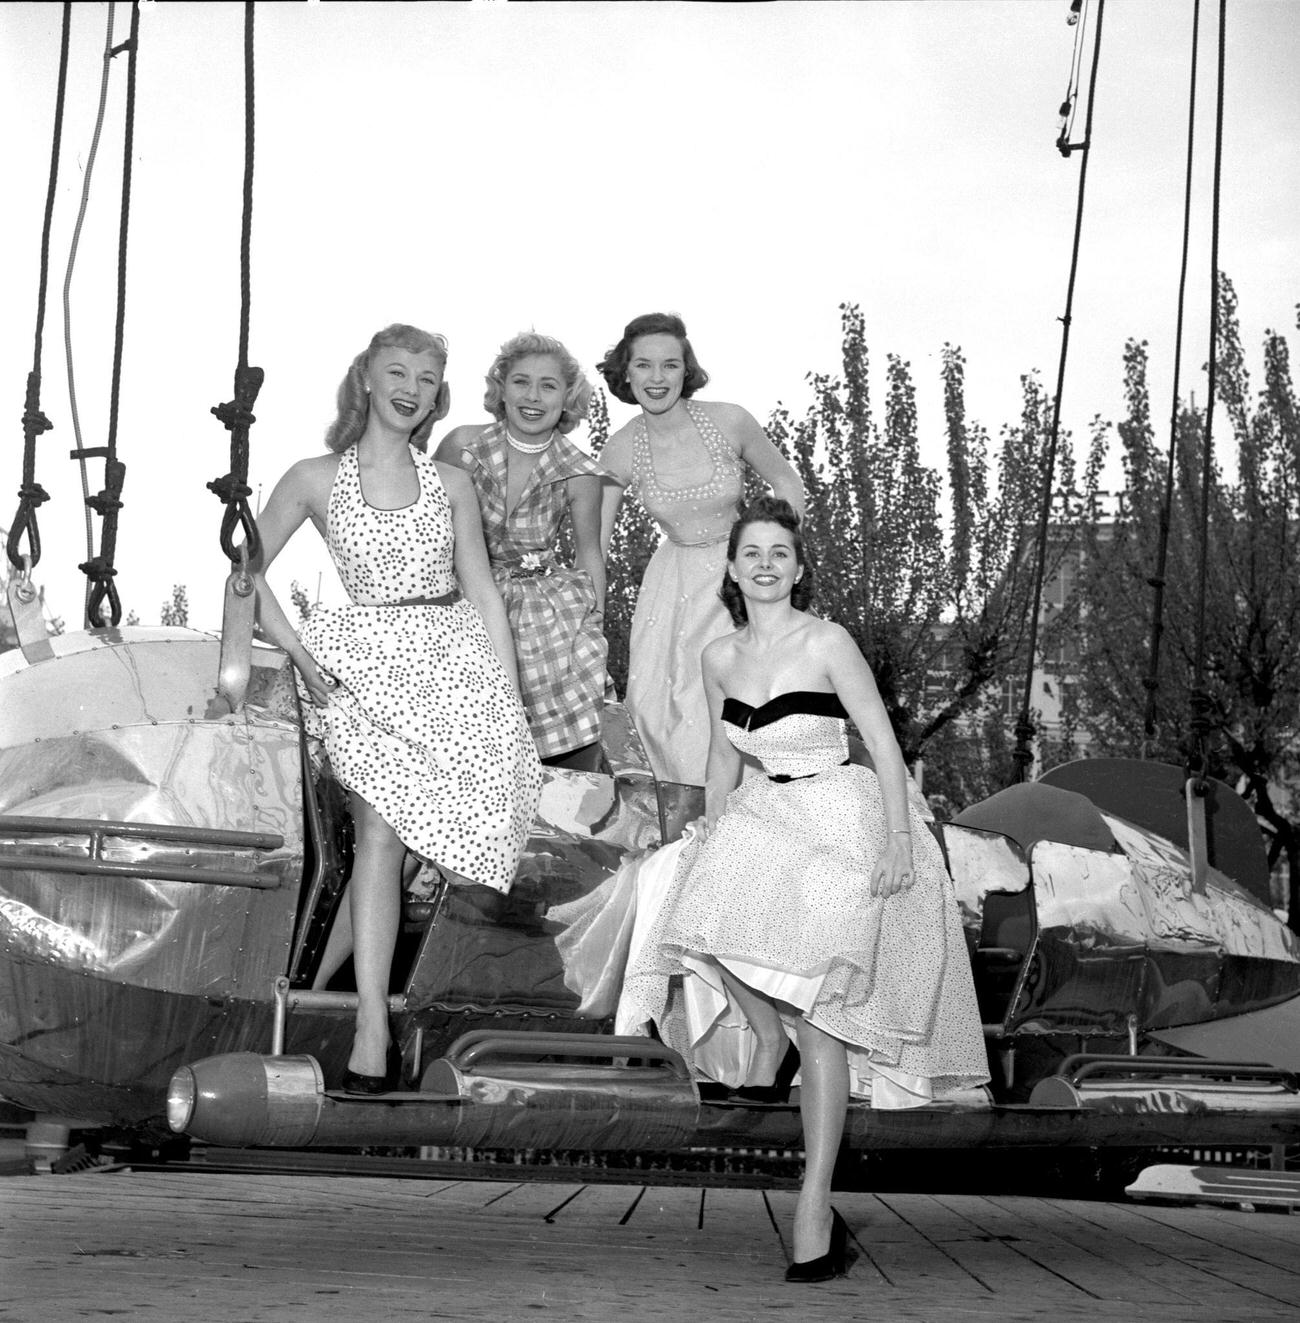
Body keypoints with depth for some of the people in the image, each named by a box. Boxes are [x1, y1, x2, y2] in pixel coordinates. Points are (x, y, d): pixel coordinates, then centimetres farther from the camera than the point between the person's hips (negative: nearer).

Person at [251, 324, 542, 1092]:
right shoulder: (316, 479, 6)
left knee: (401, 832, -3)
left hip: (456, 663, 3)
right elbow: (248, 568, 8)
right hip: (368, 671, -3)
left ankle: (327, 975, 15)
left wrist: (512, 701, 6)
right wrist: (298, 653, -4)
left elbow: (484, 595, 12)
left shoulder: (451, 485, 11)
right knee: (382, 831, -18)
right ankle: (372, 1023, -21)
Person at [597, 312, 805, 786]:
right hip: (674, 586, 2)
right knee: (654, 704, -4)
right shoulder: (620, 450, -9)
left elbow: (786, 483, 1)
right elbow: (593, 543, -1)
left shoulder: (729, 422, -14)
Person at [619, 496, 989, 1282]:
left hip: (841, 825, -5)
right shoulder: (721, 658, 7)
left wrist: (899, 839, -15)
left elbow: (884, 744, -8)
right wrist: (711, 844, 16)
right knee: (706, 925, -24)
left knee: (815, 1010, -12)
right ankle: (766, 1036, 7)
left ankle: (815, 1202, -10)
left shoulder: (827, 644, -9)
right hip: (766, 825, 5)